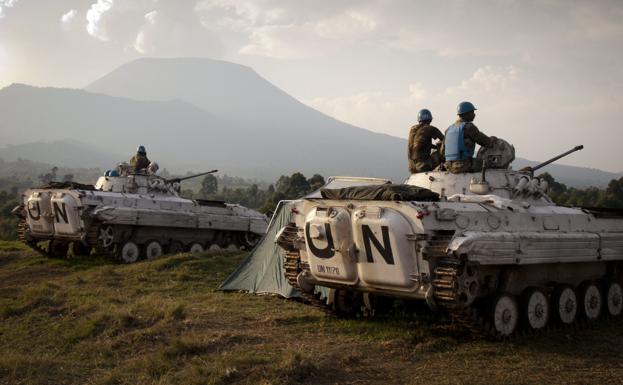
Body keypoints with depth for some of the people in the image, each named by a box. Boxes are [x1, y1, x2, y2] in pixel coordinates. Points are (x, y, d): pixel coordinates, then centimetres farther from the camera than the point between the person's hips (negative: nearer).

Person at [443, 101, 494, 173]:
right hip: (464, 166, -8)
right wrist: (492, 139, 18)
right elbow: (486, 142, -5)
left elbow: (443, 151, 16)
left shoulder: (449, 130, 14)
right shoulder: (469, 127, -9)